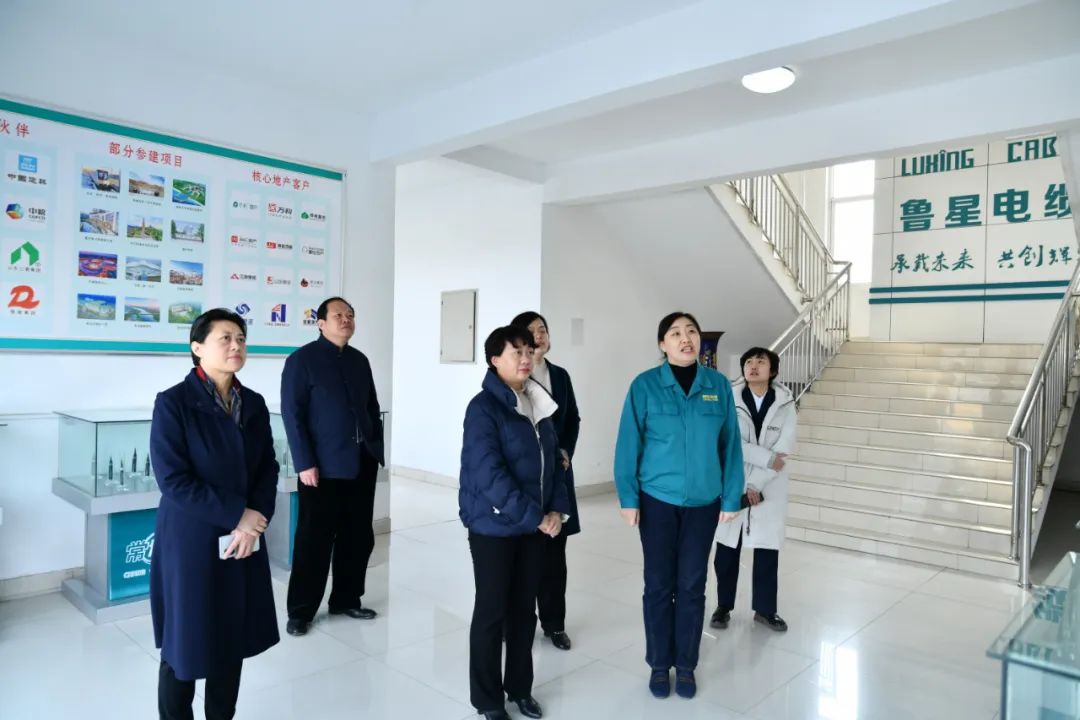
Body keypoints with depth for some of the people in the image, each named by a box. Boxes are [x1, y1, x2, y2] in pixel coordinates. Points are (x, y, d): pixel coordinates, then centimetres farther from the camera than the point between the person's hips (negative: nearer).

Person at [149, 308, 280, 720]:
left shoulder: (254, 403, 5)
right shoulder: (173, 403, -11)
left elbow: (268, 468, 5)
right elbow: (173, 480, -17)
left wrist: (254, 521, -10)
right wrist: (237, 514, -17)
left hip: (244, 541, 5)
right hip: (191, 543, -5)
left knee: (233, 640, 14)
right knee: (185, 643, 9)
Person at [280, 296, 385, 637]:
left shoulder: (360, 360, 13)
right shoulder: (302, 359, -5)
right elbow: (292, 414, -10)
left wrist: (377, 449, 9)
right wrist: (305, 463, -15)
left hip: (362, 464, 6)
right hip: (323, 467, -6)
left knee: (358, 538, 12)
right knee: (314, 541, 3)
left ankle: (346, 600, 27)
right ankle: (300, 611, 17)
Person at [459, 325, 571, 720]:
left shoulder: (539, 404, 7)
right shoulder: (484, 407, -15)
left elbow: (553, 459, 11)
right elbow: (489, 473, -23)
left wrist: (556, 509, -1)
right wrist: (535, 516, -20)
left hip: (534, 525, 6)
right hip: (493, 526, -6)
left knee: (525, 609, 16)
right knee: (492, 611, 7)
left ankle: (520, 687, 34)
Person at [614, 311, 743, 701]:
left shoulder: (719, 385, -2)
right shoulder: (645, 386, -8)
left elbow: (730, 445, 1)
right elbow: (629, 443, -7)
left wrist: (731, 498, 1)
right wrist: (628, 497, -8)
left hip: (703, 502, 2)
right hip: (657, 500, -1)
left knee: (692, 585, 11)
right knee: (658, 584, 9)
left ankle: (686, 665, 29)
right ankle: (659, 664, 27)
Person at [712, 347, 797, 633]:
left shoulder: (785, 403, -2)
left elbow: (785, 448, -10)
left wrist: (756, 485, -15)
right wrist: (767, 458, -17)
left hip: (769, 489, 1)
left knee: (768, 551, 8)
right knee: (727, 549, 7)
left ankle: (765, 609, 26)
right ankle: (723, 607, 25)